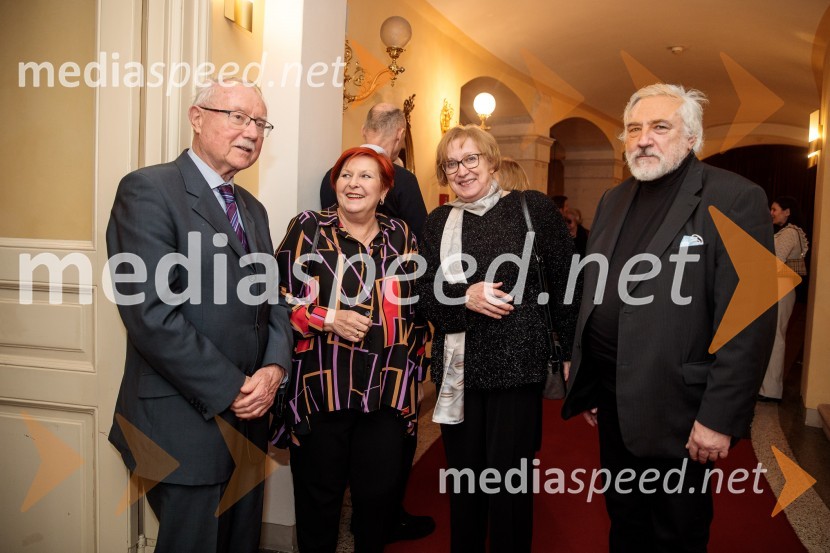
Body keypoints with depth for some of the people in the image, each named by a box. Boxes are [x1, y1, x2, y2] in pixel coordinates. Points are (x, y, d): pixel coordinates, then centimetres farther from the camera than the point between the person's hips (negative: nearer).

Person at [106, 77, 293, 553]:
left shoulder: (253, 208, 14)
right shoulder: (149, 189, -11)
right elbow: (151, 313, -20)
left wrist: (274, 367, -6)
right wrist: (230, 390, -16)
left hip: (250, 416, 7)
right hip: (187, 423, -7)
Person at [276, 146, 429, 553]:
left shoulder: (400, 235, 9)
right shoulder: (309, 228, 0)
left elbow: (416, 306, 16)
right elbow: (280, 298, -1)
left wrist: (412, 369, 13)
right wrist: (328, 318, -14)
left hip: (387, 394, 3)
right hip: (321, 391, -2)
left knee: (379, 495, 9)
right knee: (319, 497, 9)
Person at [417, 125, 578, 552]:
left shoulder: (533, 207, 0)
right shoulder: (437, 222, 9)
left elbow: (565, 284, 1)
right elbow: (425, 293, 5)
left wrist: (572, 353, 0)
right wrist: (465, 296, -14)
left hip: (517, 365, -3)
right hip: (457, 368, 3)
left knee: (509, 479, 3)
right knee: (463, 474, 13)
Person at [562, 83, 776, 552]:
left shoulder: (735, 199, -11)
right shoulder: (614, 200, 10)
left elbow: (748, 321, -16)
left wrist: (720, 417, -18)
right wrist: (586, 386, 12)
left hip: (676, 409, -5)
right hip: (612, 402, 6)